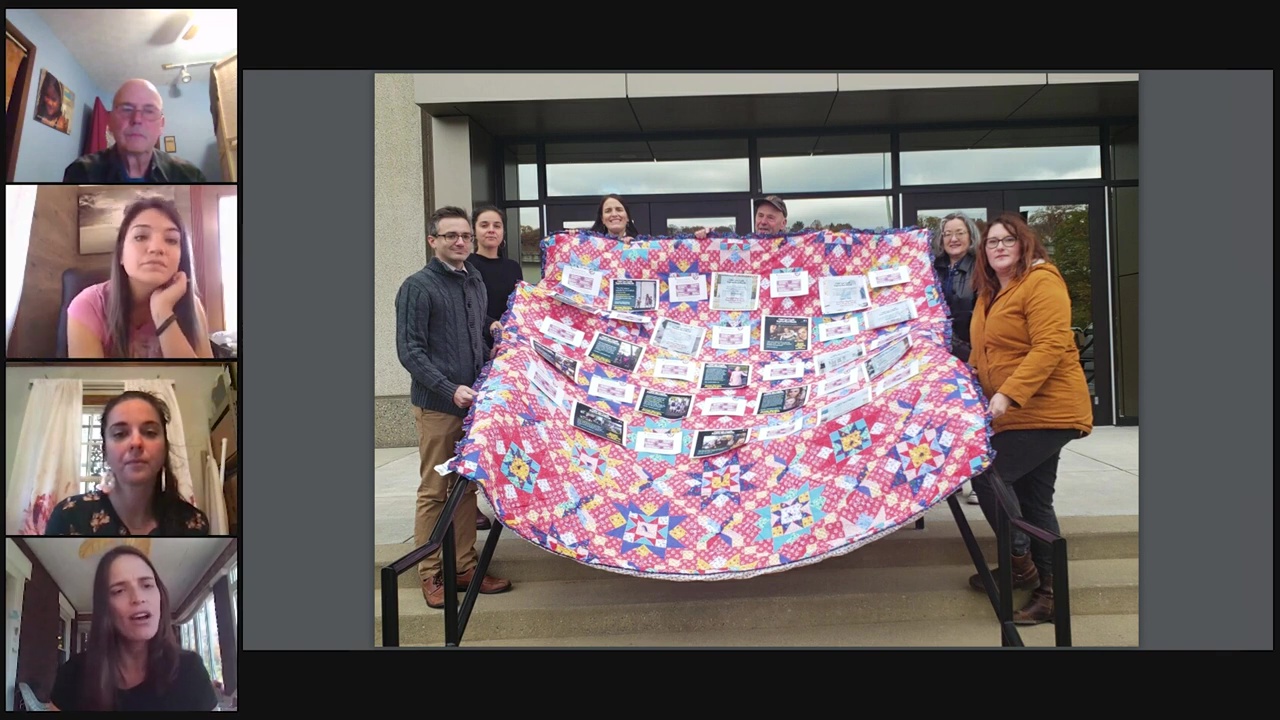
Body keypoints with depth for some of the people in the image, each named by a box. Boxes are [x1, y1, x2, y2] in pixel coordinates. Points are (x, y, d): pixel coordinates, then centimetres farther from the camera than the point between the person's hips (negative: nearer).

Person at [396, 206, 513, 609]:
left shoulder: (476, 284, 13)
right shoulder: (419, 287, -8)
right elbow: (409, 351, -13)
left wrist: (498, 333, 3)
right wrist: (450, 389, -21)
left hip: (473, 403, 6)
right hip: (437, 406, -6)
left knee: (467, 487, 12)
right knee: (434, 492, 2)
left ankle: (465, 567, 21)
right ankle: (430, 575, 12)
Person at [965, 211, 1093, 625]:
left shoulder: (1040, 282, -12)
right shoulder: (989, 293, 15)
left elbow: (1050, 346, -22)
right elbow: (983, 351, 24)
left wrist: (1008, 394, -29)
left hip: (1045, 410, -9)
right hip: (1016, 415, 9)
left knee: (988, 476, -14)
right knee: (1034, 500, 10)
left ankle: (1021, 563, 3)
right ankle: (1047, 591, 17)